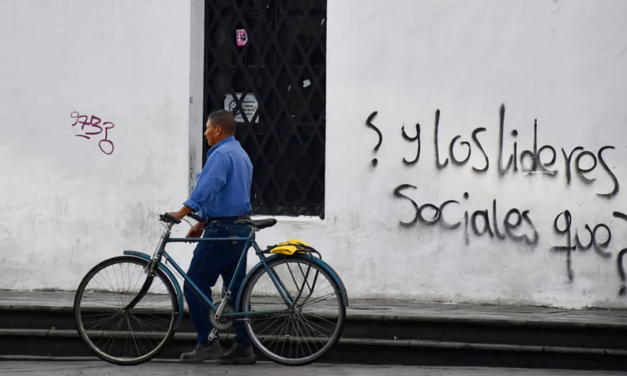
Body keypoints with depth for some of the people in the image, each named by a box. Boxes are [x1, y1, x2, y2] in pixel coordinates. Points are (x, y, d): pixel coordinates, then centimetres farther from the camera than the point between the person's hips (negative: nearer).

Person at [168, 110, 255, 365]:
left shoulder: (221, 154, -13)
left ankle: (207, 343, -3)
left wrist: (182, 212, -35)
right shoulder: (241, 154, 20)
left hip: (223, 229, -10)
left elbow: (207, 188, -28)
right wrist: (203, 223, 22)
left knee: (195, 285, -3)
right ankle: (243, 347, 9)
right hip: (240, 228, 10)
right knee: (236, 288, 9)